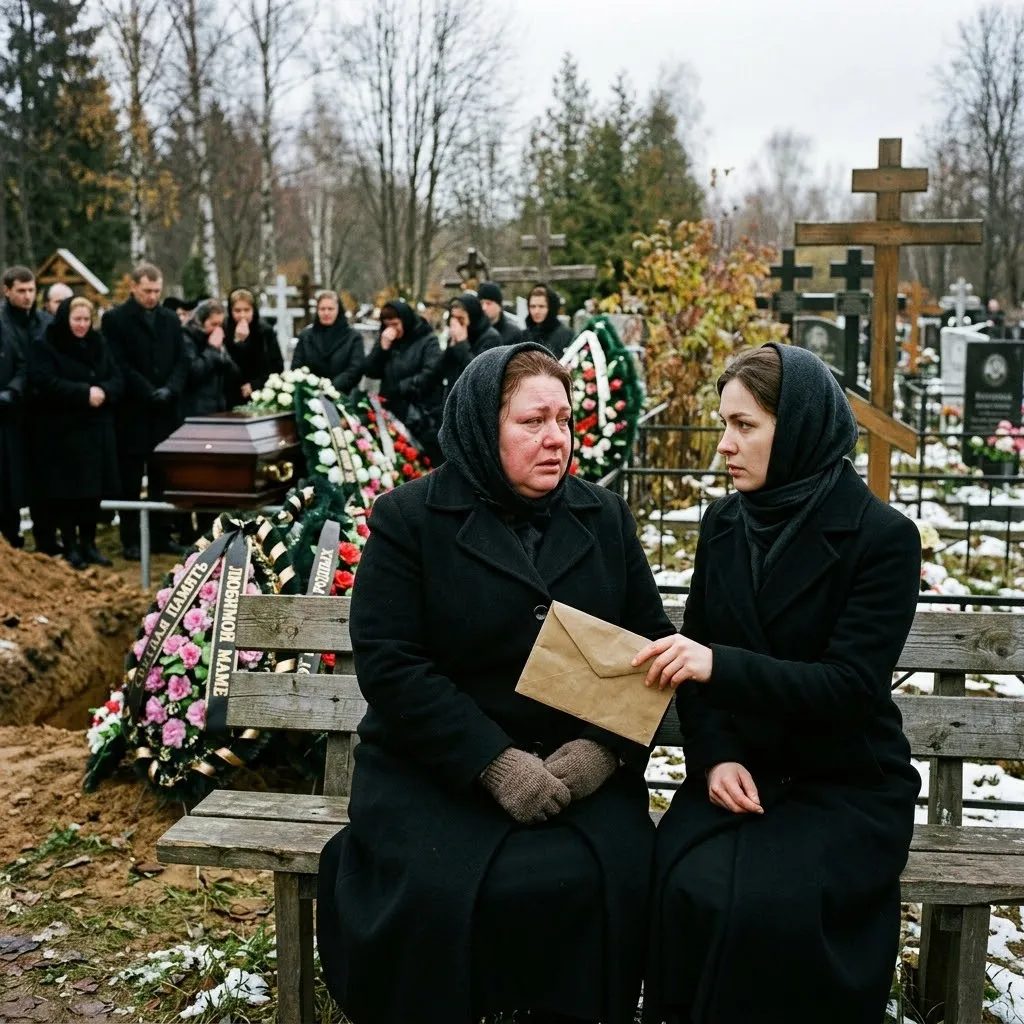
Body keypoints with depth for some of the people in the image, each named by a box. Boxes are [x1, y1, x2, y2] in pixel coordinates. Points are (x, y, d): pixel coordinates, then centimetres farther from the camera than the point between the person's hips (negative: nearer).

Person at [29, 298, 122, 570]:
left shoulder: (99, 344, 12)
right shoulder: (46, 348, -4)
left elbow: (116, 379, 7)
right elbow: (45, 383, -16)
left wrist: (103, 391, -16)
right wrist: (84, 393, -22)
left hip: (97, 429, 4)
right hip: (63, 431, -4)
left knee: (94, 488, 6)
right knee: (67, 490, -2)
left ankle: (89, 543, 16)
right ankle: (71, 546, 9)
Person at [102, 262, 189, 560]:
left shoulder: (170, 318, 13)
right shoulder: (115, 319, -2)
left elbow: (181, 361, 9)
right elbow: (119, 365, -9)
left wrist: (170, 390, -8)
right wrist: (150, 393, -14)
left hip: (166, 412, 4)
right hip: (132, 412, -4)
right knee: (130, 480, 2)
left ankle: (161, 535, 15)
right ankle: (130, 540, 8)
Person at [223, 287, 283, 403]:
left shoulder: (265, 330, 1)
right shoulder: (223, 331, -5)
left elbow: (277, 365, 4)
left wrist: (255, 385, -6)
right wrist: (238, 341, -23)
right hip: (233, 400, -1)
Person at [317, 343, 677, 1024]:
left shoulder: (605, 517, 9)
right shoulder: (409, 518, -2)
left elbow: (651, 639, 7)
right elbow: (390, 663, -10)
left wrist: (603, 748, -11)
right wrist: (494, 762, -19)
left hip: (580, 766, 3)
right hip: (437, 766, -2)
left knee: (609, 882, -23)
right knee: (440, 890, -27)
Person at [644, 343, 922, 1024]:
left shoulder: (882, 536, -10)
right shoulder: (724, 524, 5)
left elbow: (852, 685, -17)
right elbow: (692, 660, 6)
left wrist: (722, 665, -29)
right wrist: (715, 755, -12)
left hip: (849, 784, -3)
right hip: (741, 773, 4)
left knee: (771, 903, -29)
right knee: (691, 889, -24)